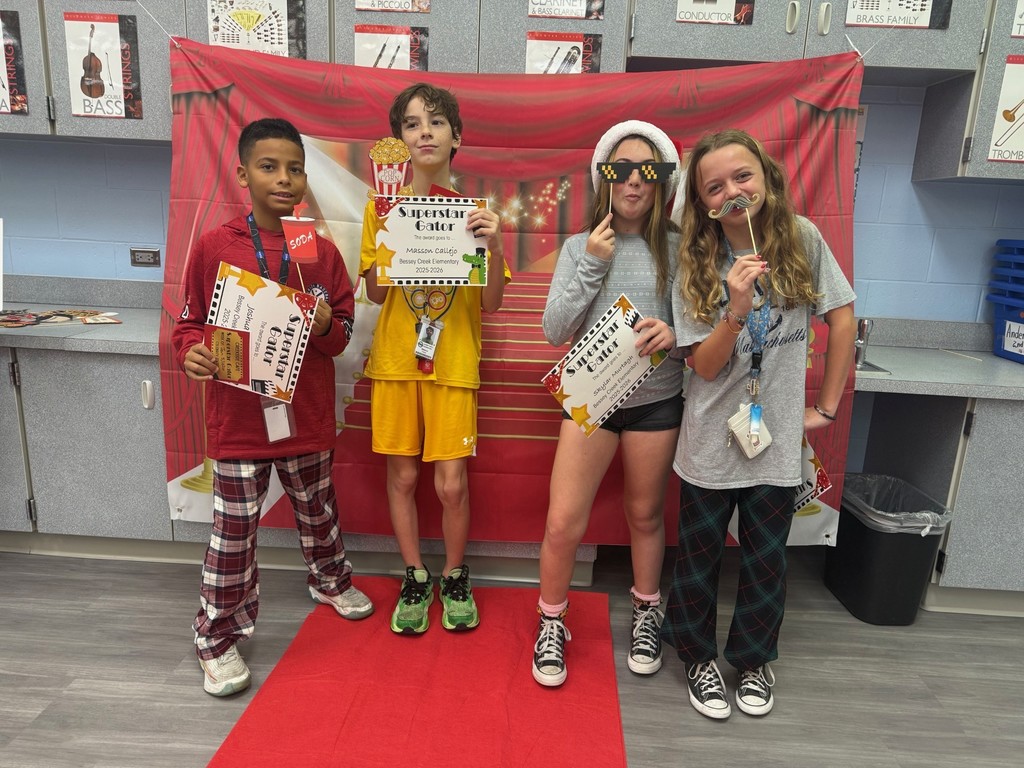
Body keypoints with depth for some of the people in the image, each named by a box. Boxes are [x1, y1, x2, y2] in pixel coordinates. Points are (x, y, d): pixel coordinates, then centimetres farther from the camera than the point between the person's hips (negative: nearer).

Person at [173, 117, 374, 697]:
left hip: (308, 415, 2)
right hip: (238, 416, -2)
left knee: (319, 513, 21)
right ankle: (219, 638, 25)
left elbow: (342, 334, 4)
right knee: (234, 533, 6)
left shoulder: (323, 252, 0)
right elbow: (192, 320, 4)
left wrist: (327, 327, -18)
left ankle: (331, 579, 48)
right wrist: (193, 351, -17)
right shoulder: (215, 247, -5)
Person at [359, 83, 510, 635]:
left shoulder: (474, 211, 1)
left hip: (454, 362, -1)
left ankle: (455, 579, 25)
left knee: (452, 482, -2)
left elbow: (491, 304, -2)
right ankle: (415, 580, 29)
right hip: (394, 359, 2)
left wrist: (494, 246, -18)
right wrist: (384, 238, -13)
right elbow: (375, 294, 2)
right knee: (402, 475, 8)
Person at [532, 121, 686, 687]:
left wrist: (674, 333, -23)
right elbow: (555, 331, -6)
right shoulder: (579, 247, 0)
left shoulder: (676, 248, -2)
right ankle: (551, 623, 24)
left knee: (645, 514, 16)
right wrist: (592, 267, -14)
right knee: (563, 523, -2)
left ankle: (647, 613, 41)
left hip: (656, 400, 0)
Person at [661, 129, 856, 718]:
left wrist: (827, 407, 0)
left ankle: (754, 659, 39)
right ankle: (699, 656, 37)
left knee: (767, 560, 15)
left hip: (778, 439, 1)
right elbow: (705, 367, -11)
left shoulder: (803, 239, -6)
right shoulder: (696, 264, -7)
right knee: (700, 556, 13)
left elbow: (843, 320, 1)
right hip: (711, 441, 0)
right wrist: (737, 310, -28)